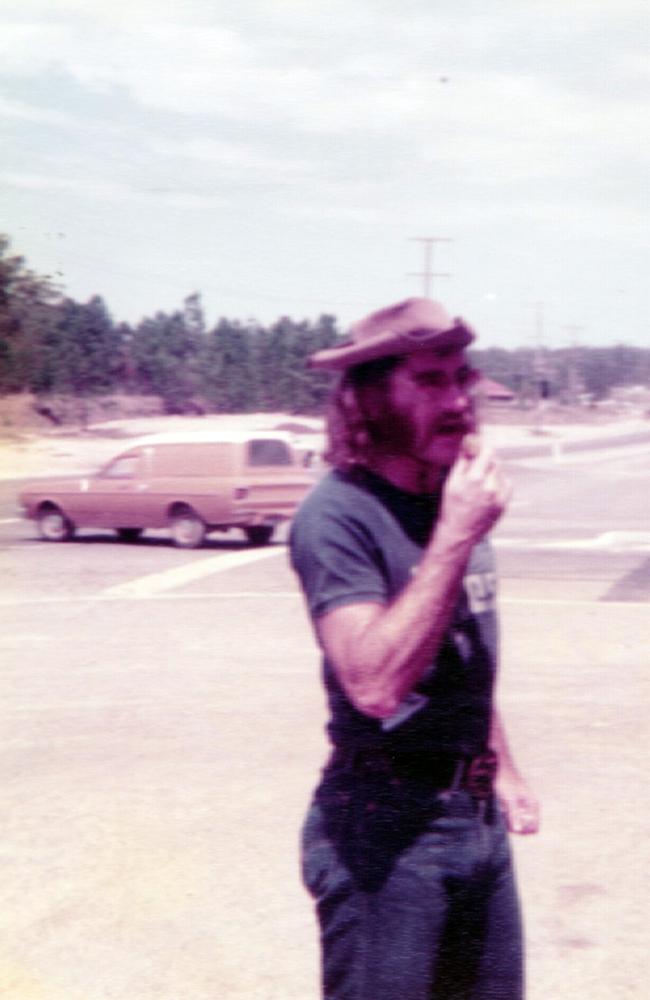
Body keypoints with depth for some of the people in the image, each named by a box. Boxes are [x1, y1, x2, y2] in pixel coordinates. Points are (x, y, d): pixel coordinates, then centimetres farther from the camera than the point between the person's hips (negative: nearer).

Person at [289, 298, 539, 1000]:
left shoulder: (456, 499, 7)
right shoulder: (339, 513, -19)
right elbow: (375, 684, -30)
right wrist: (459, 534, -26)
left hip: (478, 814, 8)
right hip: (386, 826, -8)